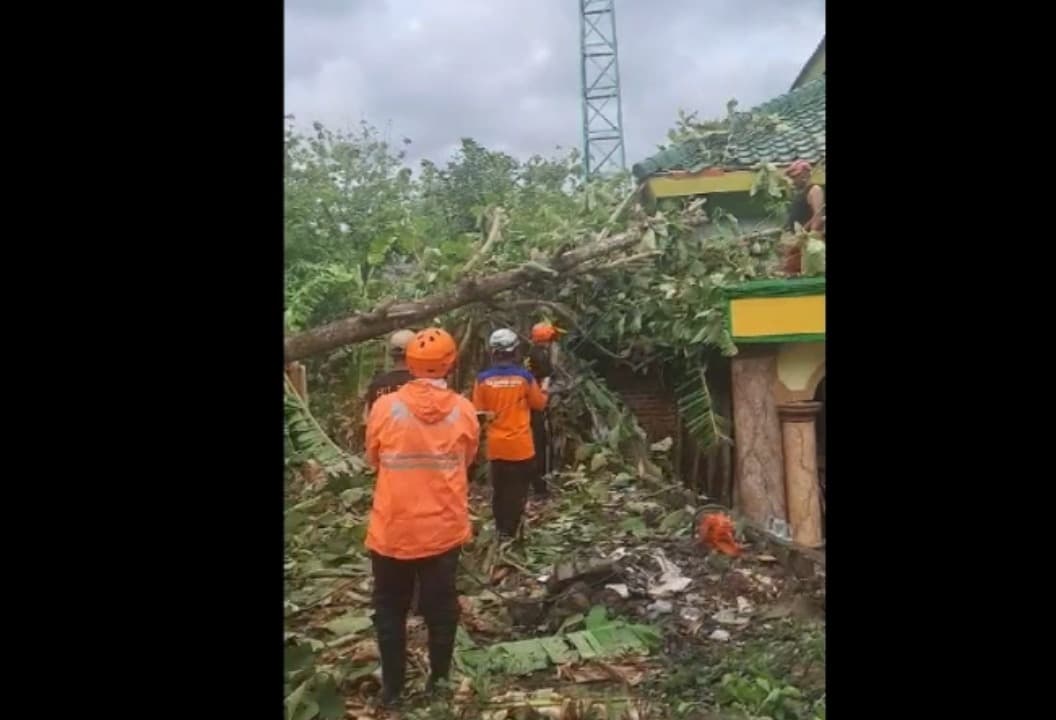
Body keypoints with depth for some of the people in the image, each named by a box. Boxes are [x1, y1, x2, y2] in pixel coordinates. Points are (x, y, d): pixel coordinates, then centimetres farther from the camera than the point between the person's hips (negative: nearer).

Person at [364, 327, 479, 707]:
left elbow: (373, 459, 2)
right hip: (444, 529, 1)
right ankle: (439, 682, 31)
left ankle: (392, 688, 27)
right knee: (441, 608, 18)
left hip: (393, 531, -1)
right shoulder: (464, 410, -9)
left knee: (390, 610, 17)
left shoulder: (385, 407, -13)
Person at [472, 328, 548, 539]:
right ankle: (510, 530, 10)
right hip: (520, 445, -2)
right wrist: (543, 391, 22)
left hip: (496, 446, 2)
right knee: (517, 490, 10)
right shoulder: (525, 376, -11)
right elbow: (540, 403, 3)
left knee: (499, 489, 16)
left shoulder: (483, 379, -10)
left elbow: (478, 412, -2)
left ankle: (501, 529, 24)